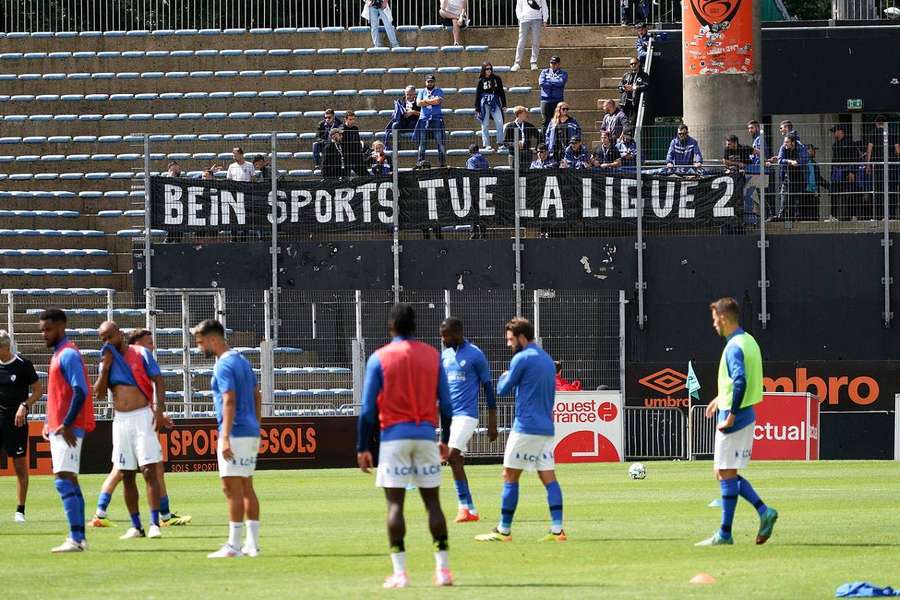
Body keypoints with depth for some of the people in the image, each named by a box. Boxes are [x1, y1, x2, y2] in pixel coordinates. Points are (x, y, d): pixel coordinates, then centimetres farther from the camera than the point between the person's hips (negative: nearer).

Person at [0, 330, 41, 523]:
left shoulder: (23, 364, -6)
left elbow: (38, 390, -1)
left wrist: (25, 406, -15)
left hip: (16, 420, -3)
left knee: (20, 466, 1)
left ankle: (20, 511, 7)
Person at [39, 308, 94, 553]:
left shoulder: (68, 355, -12)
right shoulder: (59, 354, 18)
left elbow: (80, 392, -20)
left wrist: (66, 424, -22)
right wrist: (50, 423, 18)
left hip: (68, 430, -10)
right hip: (59, 429, 10)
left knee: (64, 480, -15)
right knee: (69, 481, 10)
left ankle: (75, 539, -19)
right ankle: (79, 538, 13)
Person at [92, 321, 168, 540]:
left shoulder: (141, 354, 0)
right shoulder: (106, 360, 12)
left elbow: (158, 382, -4)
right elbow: (99, 394, 5)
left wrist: (160, 410, -15)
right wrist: (105, 367, -5)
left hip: (142, 416, -5)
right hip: (120, 420, 5)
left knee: (149, 471, -11)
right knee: (126, 475, 4)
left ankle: (154, 524, -13)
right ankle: (136, 526, 10)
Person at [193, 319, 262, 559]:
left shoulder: (224, 365, -13)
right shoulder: (242, 361, 16)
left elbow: (229, 401, -22)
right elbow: (257, 397, 21)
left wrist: (226, 438, -25)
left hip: (235, 433, -10)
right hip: (251, 432, 10)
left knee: (233, 489, -8)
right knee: (247, 489, 12)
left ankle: (233, 546, -10)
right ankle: (252, 543, 12)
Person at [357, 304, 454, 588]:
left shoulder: (379, 358, -2)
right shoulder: (433, 356, 6)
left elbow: (368, 408, -4)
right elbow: (445, 403, 8)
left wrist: (363, 448, 0)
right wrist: (445, 440, 18)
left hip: (394, 436, -2)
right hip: (426, 435, 2)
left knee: (395, 503, -1)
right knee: (432, 501, 7)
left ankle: (399, 572, -8)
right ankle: (443, 568, 3)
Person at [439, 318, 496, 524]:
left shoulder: (475, 355, -7)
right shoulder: (445, 355, 12)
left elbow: (488, 387, -4)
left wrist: (492, 422, -6)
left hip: (466, 414, -7)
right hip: (448, 414, 7)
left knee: (453, 456, -19)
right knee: (458, 460, 5)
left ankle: (465, 506, -16)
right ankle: (469, 509, 9)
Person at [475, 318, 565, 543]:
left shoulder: (522, 359, -9)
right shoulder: (547, 360, 16)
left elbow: (502, 389, -5)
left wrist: (503, 377, 16)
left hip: (525, 428, -8)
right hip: (546, 429, 8)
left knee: (510, 477, -2)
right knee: (548, 477, 3)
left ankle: (504, 530, 0)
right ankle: (557, 529, -6)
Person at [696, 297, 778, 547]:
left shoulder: (735, 346, -17)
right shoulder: (748, 341, 13)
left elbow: (740, 382, -27)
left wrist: (731, 415, -23)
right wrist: (720, 399, 29)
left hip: (734, 418, -10)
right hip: (746, 415, 10)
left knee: (726, 474, -4)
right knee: (725, 473, 14)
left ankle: (724, 534, 0)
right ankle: (764, 511, 6)